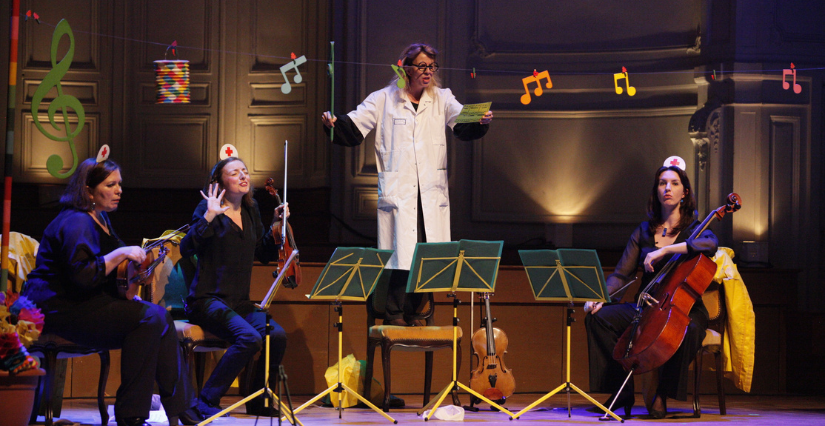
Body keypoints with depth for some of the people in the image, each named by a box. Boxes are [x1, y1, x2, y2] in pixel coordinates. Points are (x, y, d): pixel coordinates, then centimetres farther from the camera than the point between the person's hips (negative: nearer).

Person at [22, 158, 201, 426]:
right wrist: (121, 254, -21)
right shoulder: (76, 223, -15)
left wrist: (137, 258, 14)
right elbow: (83, 276, -26)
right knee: (150, 318, -21)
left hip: (84, 303, 10)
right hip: (58, 311, -10)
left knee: (160, 315, -6)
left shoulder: (100, 218, 18)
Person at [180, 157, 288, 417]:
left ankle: (259, 403, -2)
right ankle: (207, 402, -18)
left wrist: (277, 226, 8)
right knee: (249, 338, -31)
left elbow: (264, 254, 22)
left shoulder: (250, 211, 15)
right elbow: (186, 249, -17)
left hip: (240, 302, 6)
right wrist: (209, 217, -24)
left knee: (277, 335, -21)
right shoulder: (209, 209, -4)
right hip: (207, 299, -6)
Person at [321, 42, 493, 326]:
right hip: (397, 192, -3)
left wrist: (480, 122, -24)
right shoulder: (384, 99, 5)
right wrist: (334, 123, -20)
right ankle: (393, 313, 3)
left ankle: (412, 313, 15)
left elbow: (463, 126, -2)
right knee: (399, 252, -8)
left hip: (432, 193, 3)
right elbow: (354, 129, 0)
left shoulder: (442, 99, 12)